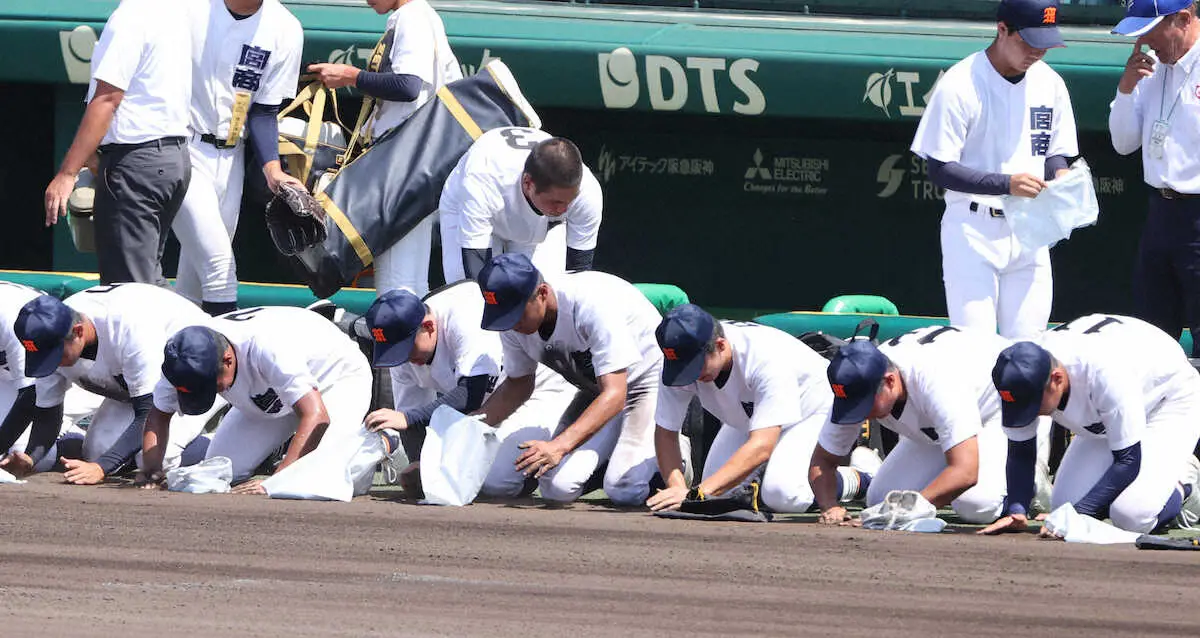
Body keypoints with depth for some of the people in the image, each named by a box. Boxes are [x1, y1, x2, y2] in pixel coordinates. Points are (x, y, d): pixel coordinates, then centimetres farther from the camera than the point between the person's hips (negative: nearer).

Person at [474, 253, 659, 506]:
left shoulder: (593, 305, -36)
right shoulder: (514, 323, -15)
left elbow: (614, 394, -39)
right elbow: (519, 383, 4)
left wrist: (559, 446, -50)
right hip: (593, 389, 6)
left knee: (624, 490, -24)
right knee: (556, 487, -12)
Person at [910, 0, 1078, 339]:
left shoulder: (1049, 83, 4)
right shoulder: (960, 85, -13)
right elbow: (940, 170, -13)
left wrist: (1060, 175, -9)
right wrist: (1006, 183, -25)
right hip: (973, 231, -5)